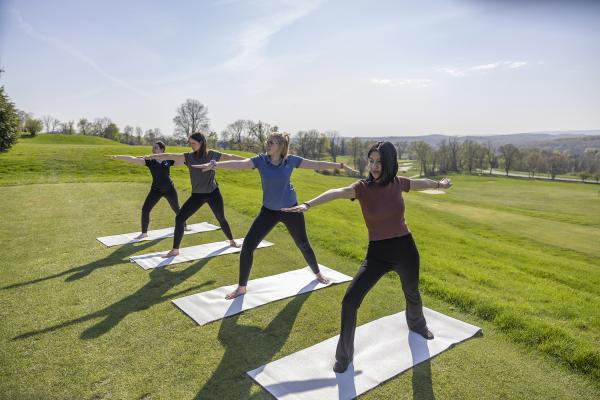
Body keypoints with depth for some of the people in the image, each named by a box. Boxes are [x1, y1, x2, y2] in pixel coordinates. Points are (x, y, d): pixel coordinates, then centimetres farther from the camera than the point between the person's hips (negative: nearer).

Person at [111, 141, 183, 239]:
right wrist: (117, 157, -25)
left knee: (176, 209, 16)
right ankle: (144, 233, 5)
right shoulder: (150, 161, -7)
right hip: (156, 190, 1)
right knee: (145, 209, -9)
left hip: (169, 189, -1)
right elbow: (134, 159, -17)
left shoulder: (168, 160, -7)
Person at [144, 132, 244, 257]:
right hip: (197, 194, 1)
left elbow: (230, 156, 4)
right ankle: (175, 250, 4)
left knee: (221, 219, 14)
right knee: (179, 218, -8)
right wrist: (150, 156, -28)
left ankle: (231, 241, 40)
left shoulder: (212, 154, -6)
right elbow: (170, 156, -19)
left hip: (213, 192, 0)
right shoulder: (188, 157, -8)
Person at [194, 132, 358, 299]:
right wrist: (216, 164, -45)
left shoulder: (291, 160, -10)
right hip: (269, 210, 0)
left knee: (303, 244, 16)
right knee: (248, 245, -8)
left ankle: (318, 274, 44)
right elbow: (239, 164, -28)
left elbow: (316, 164, -2)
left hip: (291, 209, 0)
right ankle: (241, 287, 10)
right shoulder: (260, 160, -12)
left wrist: (340, 165, 0)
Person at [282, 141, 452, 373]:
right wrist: (308, 204, -53)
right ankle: (344, 355, 8)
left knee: (412, 294, 27)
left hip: (405, 249, 3)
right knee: (350, 301, -14)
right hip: (377, 254, -3)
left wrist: (440, 184, 36)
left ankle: (417, 325, 63)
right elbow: (336, 193, -36)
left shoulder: (398, 183, -5)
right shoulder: (363, 187, -16)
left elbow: (420, 183, 17)